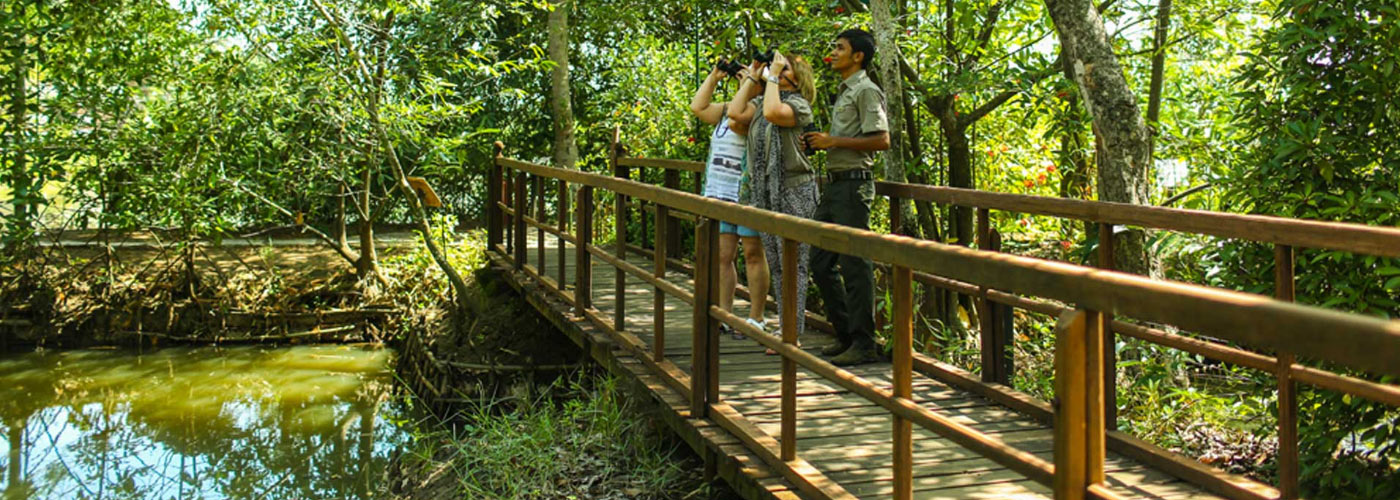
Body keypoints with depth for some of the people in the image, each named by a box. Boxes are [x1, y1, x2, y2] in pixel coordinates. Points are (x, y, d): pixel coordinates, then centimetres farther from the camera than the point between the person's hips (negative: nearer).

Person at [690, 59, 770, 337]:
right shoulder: (727, 109, 18)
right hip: (720, 194, 8)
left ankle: (756, 319, 5)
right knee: (723, 256, 9)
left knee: (753, 255, -1)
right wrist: (714, 77, 14)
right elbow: (697, 107, 16)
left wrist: (750, 82, -13)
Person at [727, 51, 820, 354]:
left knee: (793, 265, -6)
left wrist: (773, 75, -13)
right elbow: (735, 113, 0)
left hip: (792, 192, -8)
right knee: (776, 265, 11)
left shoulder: (798, 104, -6)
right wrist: (754, 75, 7)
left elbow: (772, 112, -26)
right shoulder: (761, 101, 16)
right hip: (765, 192, 8)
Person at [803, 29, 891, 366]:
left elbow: (881, 140, -18)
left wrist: (834, 141, -15)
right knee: (821, 261, 11)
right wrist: (820, 143, 10)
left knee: (854, 265, -7)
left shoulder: (866, 91, -9)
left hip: (853, 184, -10)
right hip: (835, 184, 10)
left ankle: (863, 344, -1)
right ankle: (845, 334, 20)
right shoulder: (844, 92, 21)